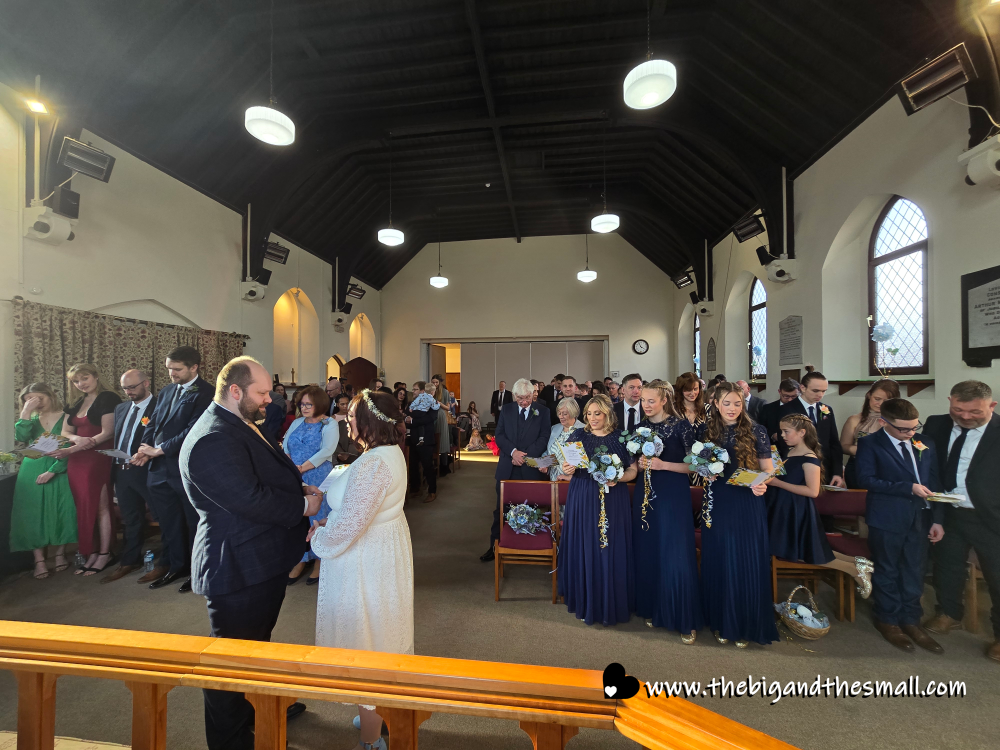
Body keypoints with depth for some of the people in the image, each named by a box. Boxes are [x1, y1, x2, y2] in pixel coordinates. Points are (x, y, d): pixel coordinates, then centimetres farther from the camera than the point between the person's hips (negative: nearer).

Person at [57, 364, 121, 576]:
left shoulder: (108, 398, -8)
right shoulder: (77, 404, 16)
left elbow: (107, 433, -14)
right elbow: (65, 432, 14)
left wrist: (70, 450, -15)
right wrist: (77, 439, -10)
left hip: (98, 459, -7)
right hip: (77, 461, 7)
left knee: (100, 507, -1)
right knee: (83, 507, 7)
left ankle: (104, 555, 8)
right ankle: (91, 553, 15)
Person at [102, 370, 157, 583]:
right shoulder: (120, 408, 14)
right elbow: (115, 438, 17)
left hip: (146, 470, -7)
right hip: (122, 471, 7)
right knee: (130, 519, 17)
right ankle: (129, 561, 29)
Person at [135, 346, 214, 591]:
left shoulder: (205, 393, -14)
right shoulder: (166, 391, 12)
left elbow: (194, 431, -20)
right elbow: (153, 423, 13)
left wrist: (159, 449, -14)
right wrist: (146, 449, -3)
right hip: (160, 469, 7)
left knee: (194, 522, 8)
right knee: (168, 522, 20)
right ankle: (173, 565, 37)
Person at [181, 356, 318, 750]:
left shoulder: (239, 426, 7)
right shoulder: (212, 440, -27)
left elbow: (266, 476, 15)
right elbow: (251, 499, -30)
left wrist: (299, 489, 0)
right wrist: (302, 506, -17)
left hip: (262, 562, 11)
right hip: (239, 570, -11)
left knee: (257, 643, 30)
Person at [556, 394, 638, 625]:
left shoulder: (622, 438, 1)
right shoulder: (578, 436, 2)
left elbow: (632, 470, 2)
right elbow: (567, 469, 6)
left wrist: (617, 478, -16)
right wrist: (567, 470, -16)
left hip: (613, 501, 0)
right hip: (583, 500, 0)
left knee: (612, 552, 6)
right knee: (584, 550, 6)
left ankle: (612, 604, 25)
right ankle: (586, 602, 24)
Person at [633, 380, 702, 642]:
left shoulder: (682, 425, -8)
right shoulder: (641, 426, 7)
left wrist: (663, 465, -19)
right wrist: (640, 464, -7)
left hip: (674, 494, -4)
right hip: (645, 493, 5)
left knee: (676, 557, -1)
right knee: (647, 553, 10)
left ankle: (685, 620, 16)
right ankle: (652, 609, 28)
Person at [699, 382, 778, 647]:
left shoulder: (755, 431, -2)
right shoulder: (707, 431, 2)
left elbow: (768, 468, 0)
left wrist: (762, 485, -19)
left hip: (747, 505, -1)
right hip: (716, 504, 2)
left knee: (746, 563, 6)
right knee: (718, 563, 10)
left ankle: (745, 625, 26)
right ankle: (721, 622, 28)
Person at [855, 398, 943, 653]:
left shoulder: (925, 444, 6)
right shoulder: (870, 443, -9)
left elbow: (934, 482, 8)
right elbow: (866, 479, -15)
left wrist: (937, 519, 4)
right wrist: (908, 487, -20)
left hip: (920, 518, 5)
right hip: (887, 519, -4)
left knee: (914, 572, 15)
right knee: (887, 572, 10)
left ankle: (910, 620, 31)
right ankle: (887, 620, 27)